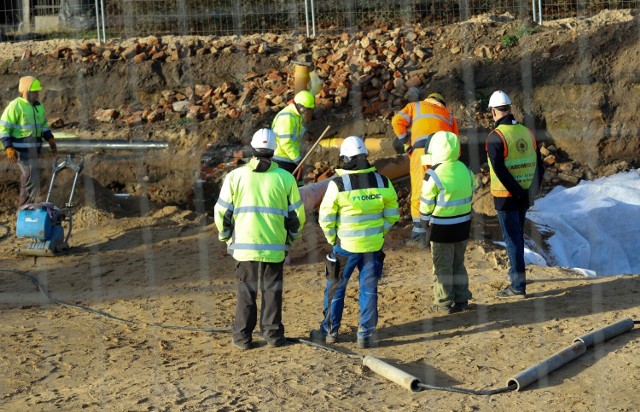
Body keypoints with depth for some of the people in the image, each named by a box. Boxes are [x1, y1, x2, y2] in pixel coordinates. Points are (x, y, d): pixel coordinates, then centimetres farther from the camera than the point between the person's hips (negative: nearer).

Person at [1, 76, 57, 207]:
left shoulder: (38, 106, 12)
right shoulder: (15, 106, -13)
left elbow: (44, 124, 27)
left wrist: (50, 138, 12)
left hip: (34, 149, 8)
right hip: (22, 150, -8)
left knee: (27, 179, 15)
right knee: (33, 178, -13)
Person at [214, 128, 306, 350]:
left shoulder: (235, 176, -2)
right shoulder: (285, 178, -2)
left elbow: (222, 211, 2)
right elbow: (297, 214, 4)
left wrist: (226, 236, 19)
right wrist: (292, 235, 22)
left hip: (243, 245, 0)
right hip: (275, 246, 0)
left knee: (246, 290, 9)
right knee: (272, 290, 10)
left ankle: (242, 336, 10)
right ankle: (273, 333, 12)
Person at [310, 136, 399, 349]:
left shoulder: (338, 185, -14)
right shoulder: (382, 182, -3)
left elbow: (326, 218, -9)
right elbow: (392, 215, 6)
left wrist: (333, 239, 6)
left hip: (345, 246, -3)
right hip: (374, 247, 3)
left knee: (335, 289, 13)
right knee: (369, 290, 11)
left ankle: (329, 331, 23)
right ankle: (366, 335, 12)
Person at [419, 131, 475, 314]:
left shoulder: (433, 175, -18)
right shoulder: (465, 170, 1)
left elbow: (426, 204, -12)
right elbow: (471, 194, 9)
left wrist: (425, 221, 6)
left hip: (441, 228, -6)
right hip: (463, 225, 6)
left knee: (443, 267, 5)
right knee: (458, 264, 18)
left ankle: (444, 303, 9)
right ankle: (461, 300, 22)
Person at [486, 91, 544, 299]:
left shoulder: (496, 137, -15)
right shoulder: (527, 132, 4)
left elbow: (500, 171, -21)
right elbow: (539, 165, 7)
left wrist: (519, 192, -16)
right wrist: (533, 189, 10)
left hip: (506, 196, -6)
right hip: (524, 194, 6)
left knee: (512, 239, -2)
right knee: (518, 236, 22)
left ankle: (518, 286, -2)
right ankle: (515, 274, 37)